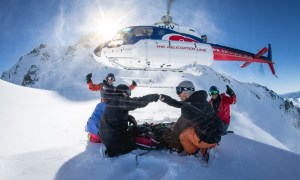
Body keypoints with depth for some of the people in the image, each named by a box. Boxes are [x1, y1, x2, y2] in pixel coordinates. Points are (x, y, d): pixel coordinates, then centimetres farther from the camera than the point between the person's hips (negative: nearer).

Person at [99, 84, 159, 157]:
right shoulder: (120, 101, -19)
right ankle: (112, 151, -2)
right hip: (114, 139, -9)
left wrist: (130, 118, 3)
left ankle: (110, 148, 13)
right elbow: (140, 102, -21)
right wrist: (154, 96, -8)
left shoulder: (112, 102, 10)